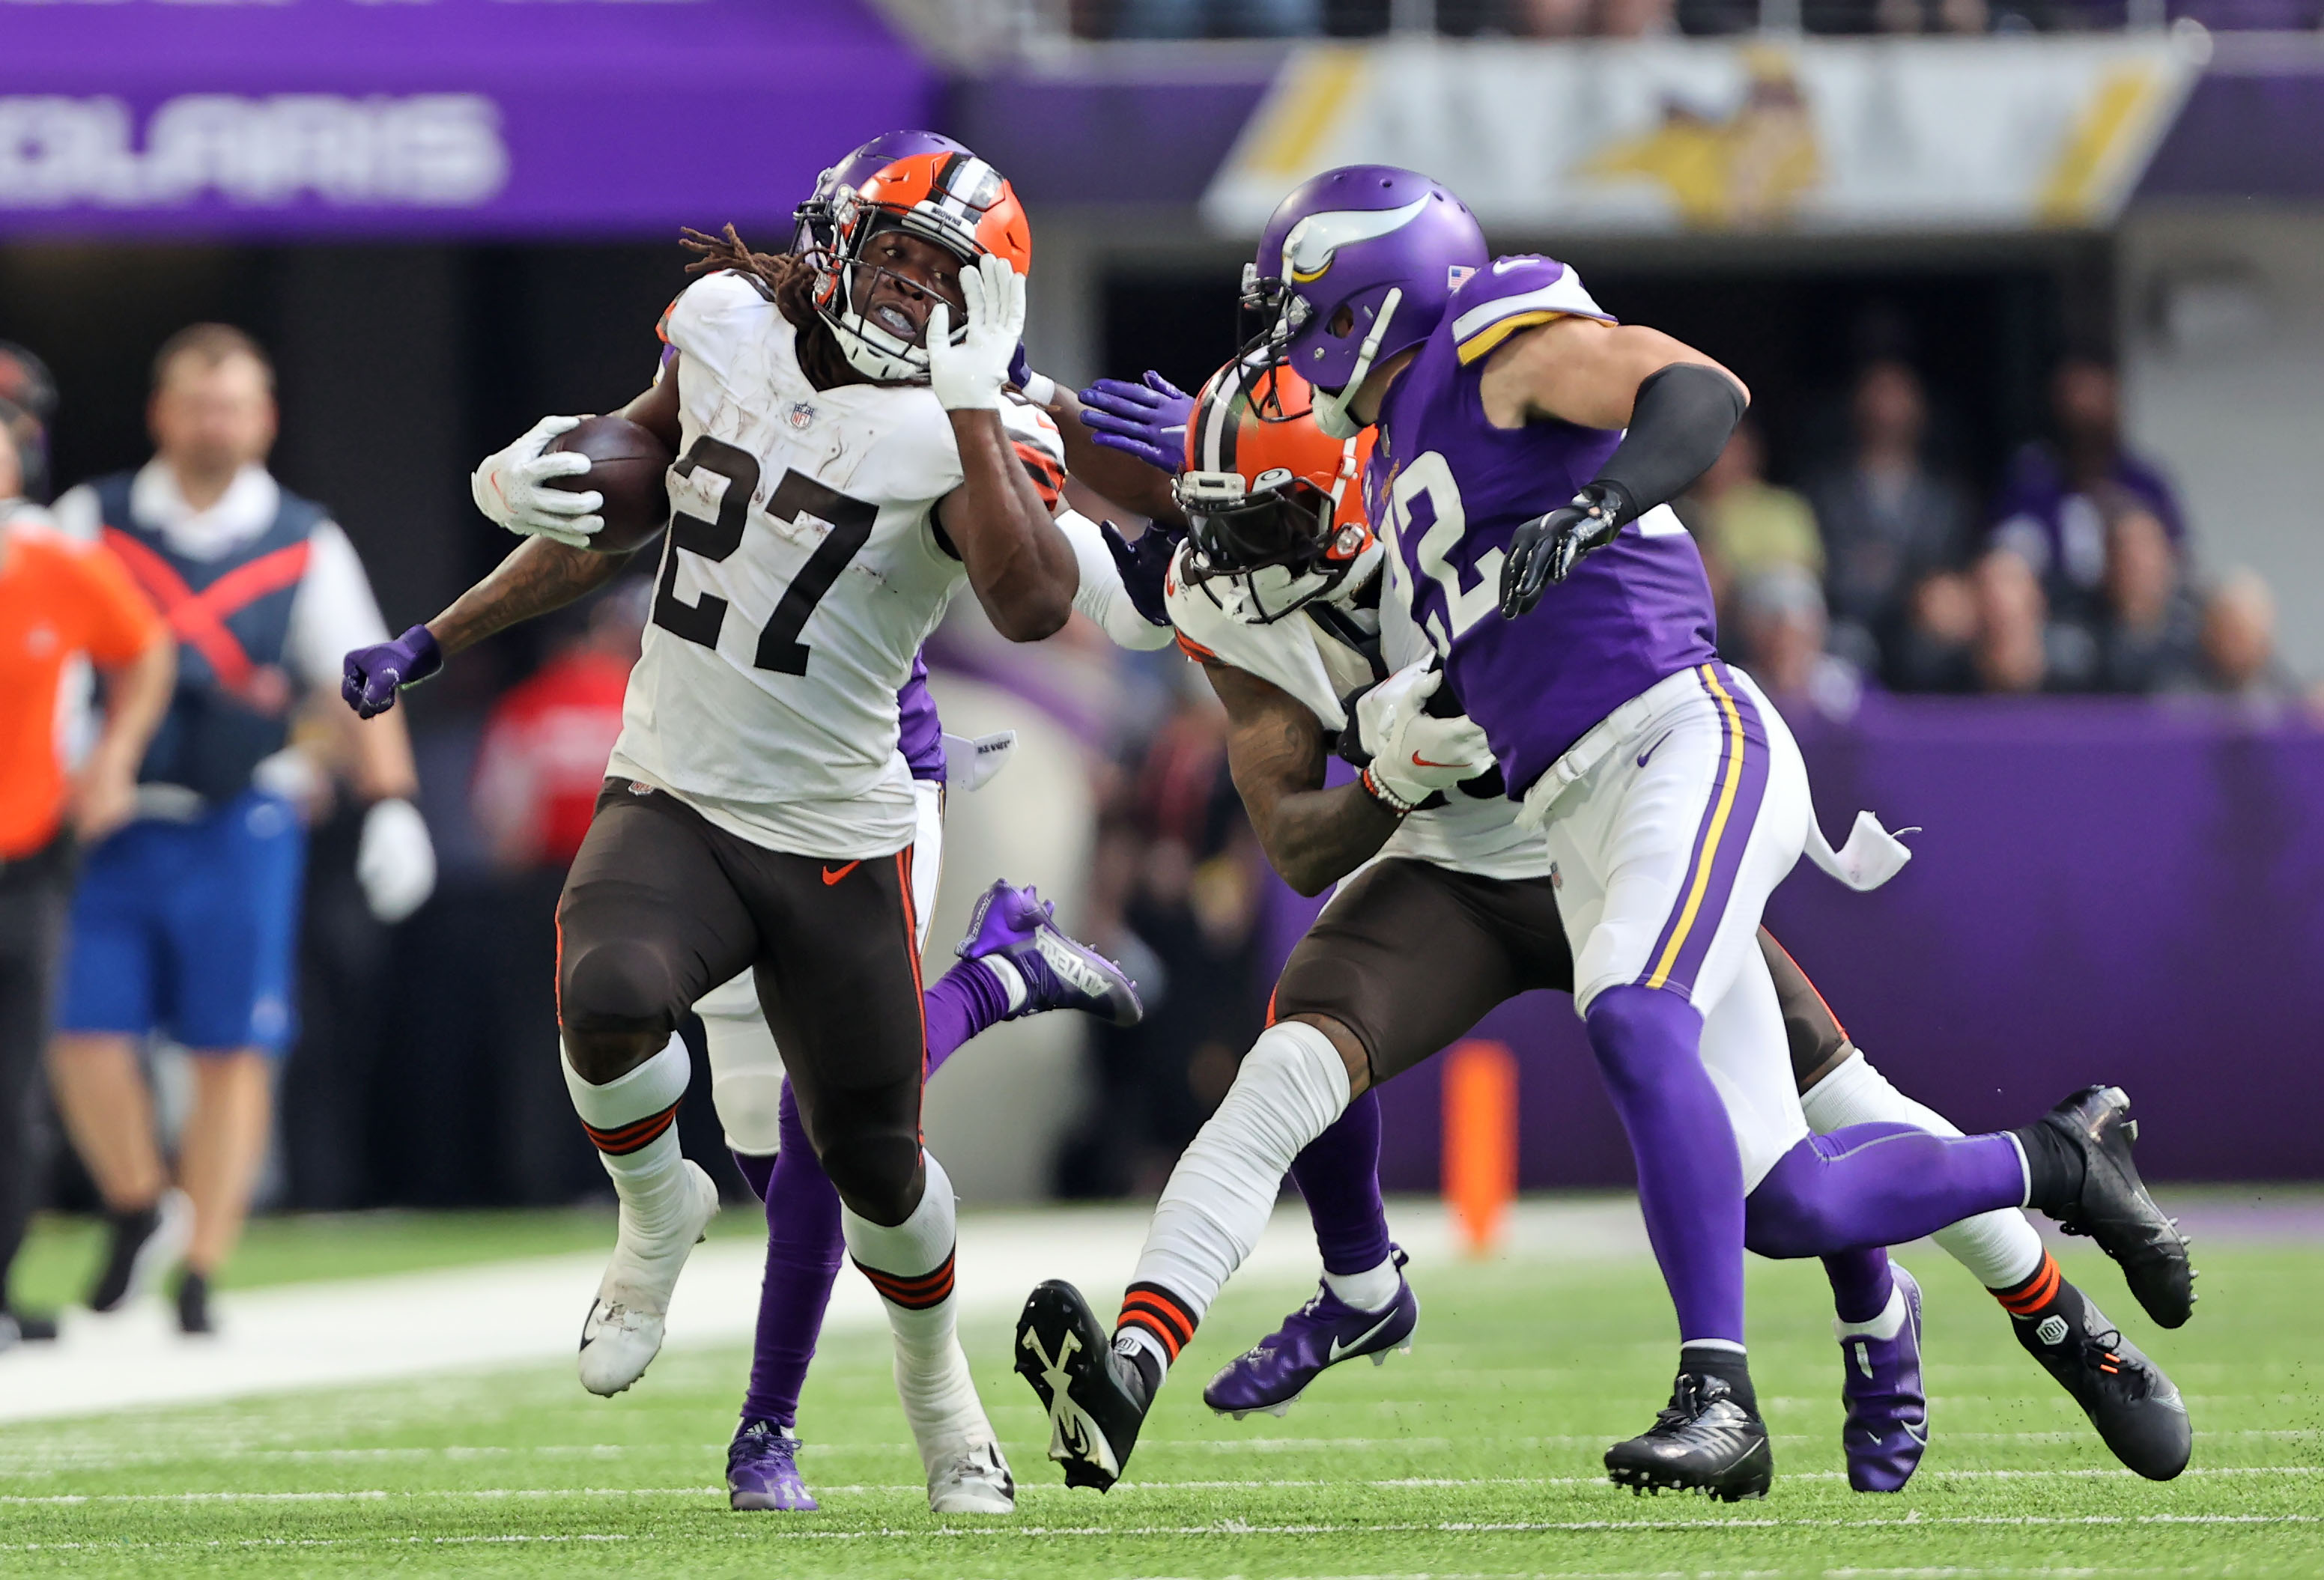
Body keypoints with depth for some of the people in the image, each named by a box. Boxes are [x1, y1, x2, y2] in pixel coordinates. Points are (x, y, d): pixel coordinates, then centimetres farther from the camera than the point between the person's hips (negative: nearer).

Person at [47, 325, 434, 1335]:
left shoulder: (306, 545, 6)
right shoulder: (93, 522, 5)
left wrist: (391, 805, 0)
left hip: (240, 829, 0)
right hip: (112, 822, 0)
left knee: (232, 1052, -2)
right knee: (87, 1037, -7)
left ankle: (201, 1277, 8)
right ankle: (140, 1212, 20)